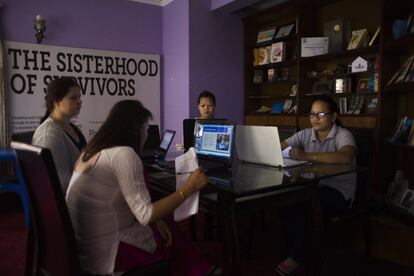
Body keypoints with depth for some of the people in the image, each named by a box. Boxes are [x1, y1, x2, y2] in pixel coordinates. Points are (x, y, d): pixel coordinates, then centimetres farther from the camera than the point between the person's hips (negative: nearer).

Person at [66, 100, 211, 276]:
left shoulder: (93, 151, 9)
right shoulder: (123, 154, -20)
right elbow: (146, 214, -23)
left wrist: (155, 220, 5)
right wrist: (188, 188, -16)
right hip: (105, 252, -8)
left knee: (171, 230, 19)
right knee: (185, 251, 10)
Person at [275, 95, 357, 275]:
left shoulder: (343, 135, -9)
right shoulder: (305, 134, 8)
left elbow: (346, 157, -33)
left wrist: (307, 156, -39)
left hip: (339, 191, -5)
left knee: (305, 206, -29)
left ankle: (297, 256, -4)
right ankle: (300, 245, 0)